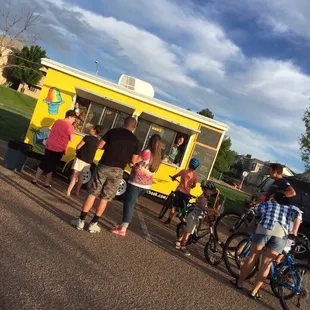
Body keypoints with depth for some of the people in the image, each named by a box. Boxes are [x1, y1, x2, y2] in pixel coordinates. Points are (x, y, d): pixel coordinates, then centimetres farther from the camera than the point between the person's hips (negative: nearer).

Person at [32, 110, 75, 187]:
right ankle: (47, 183, 17)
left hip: (49, 146, 5)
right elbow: (71, 139, -13)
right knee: (52, 166, 8)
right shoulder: (70, 126, -13)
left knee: (43, 163, 16)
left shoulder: (57, 121, 7)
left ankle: (35, 179, 22)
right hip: (59, 149, -5)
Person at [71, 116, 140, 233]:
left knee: (92, 194, 9)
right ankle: (93, 224, 15)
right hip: (117, 171, 0)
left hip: (104, 166, 0)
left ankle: (81, 221, 12)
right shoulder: (135, 141, 2)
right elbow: (133, 161, 0)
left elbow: (99, 146, 0)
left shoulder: (112, 132, 2)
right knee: (104, 198, 10)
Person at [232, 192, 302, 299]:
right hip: (281, 234, 1)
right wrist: (294, 232, 8)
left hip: (265, 229, -1)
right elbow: (297, 213, 12)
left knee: (253, 257, 13)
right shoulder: (289, 208, 30)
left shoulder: (267, 203, 29)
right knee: (266, 264, 9)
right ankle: (254, 291, 12)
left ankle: (240, 281, 23)